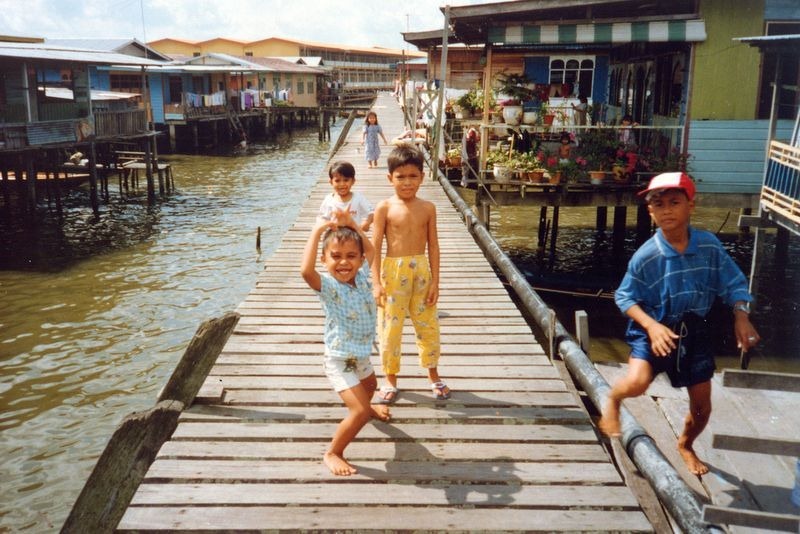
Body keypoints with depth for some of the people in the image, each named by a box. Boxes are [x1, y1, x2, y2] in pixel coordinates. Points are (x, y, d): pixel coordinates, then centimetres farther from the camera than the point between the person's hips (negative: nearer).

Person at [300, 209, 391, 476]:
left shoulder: (361, 277, -9)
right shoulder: (328, 286, -27)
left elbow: (370, 249, 10)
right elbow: (306, 270, -49)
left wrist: (351, 224, -2)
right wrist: (317, 231, -43)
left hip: (362, 354, 8)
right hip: (341, 361, -8)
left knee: (370, 385, 36)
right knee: (360, 413, -16)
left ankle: (364, 408, 71)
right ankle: (332, 454, 5)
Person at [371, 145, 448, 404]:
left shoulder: (427, 208, 1)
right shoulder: (385, 208, -6)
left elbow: (433, 246, 3)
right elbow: (375, 246, -7)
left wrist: (435, 281, 1)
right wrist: (376, 282, -12)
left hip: (421, 270, 2)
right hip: (393, 270, -2)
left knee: (428, 325, 11)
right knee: (390, 326, 5)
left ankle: (433, 376, 31)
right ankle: (390, 379, 23)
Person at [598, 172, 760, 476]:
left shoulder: (709, 245, -10)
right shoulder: (646, 256, -18)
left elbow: (733, 284, 0)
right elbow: (625, 297, -11)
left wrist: (741, 317, -16)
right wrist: (652, 325, -25)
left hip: (694, 331, 4)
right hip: (655, 330, -3)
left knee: (702, 406, 13)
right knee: (637, 383, -30)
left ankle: (685, 445, 46)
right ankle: (613, 399, 7)